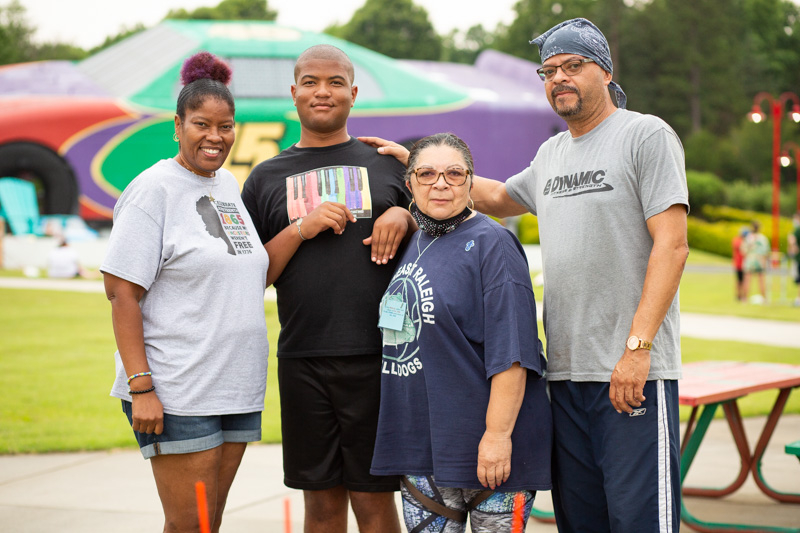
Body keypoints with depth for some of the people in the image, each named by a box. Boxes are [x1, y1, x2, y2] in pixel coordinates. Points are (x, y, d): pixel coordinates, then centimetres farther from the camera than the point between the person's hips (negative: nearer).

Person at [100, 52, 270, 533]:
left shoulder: (228, 184, 14)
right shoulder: (155, 188, -8)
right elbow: (122, 293, -13)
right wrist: (141, 387, -19)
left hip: (238, 390, 7)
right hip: (178, 395, -7)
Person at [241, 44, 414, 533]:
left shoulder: (387, 163, 10)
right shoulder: (268, 178, 12)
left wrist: (404, 219, -6)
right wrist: (302, 228, -8)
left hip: (376, 356, -1)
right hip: (303, 361, 1)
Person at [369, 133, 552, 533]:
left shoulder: (490, 242, -8)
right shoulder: (413, 244, 13)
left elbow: (511, 350, -16)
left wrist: (498, 433, -21)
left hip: (487, 444, -6)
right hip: (422, 446, 6)